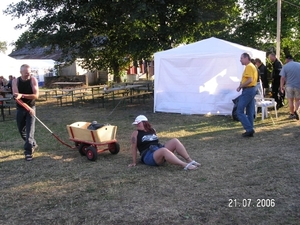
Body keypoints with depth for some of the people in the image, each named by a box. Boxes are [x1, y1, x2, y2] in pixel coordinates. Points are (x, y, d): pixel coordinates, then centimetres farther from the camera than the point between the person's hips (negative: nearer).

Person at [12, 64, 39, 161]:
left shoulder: (33, 80, -10)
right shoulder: (15, 81, -6)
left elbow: (36, 95, -17)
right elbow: (16, 95, -17)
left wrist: (22, 95, -30)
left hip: (31, 107, -3)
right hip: (20, 109, 3)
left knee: (30, 130, -11)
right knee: (21, 130, 14)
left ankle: (28, 152, -9)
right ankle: (33, 144, 35)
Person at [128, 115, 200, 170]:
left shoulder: (152, 130, 19)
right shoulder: (136, 133, 3)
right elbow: (134, 147, -1)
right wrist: (134, 162, -4)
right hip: (148, 156, -6)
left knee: (175, 141, -14)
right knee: (164, 150, -37)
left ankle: (190, 161, -20)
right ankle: (185, 165, -44)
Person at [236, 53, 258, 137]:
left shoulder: (249, 67, -14)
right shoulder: (252, 66, 18)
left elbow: (250, 80, -24)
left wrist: (240, 86, -16)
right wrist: (242, 84, 7)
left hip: (248, 90, -11)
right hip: (253, 89, 11)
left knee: (239, 111, -7)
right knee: (250, 112, 11)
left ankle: (249, 129, -9)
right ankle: (250, 131, 14)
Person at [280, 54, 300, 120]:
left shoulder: (285, 66, -7)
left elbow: (282, 78, -10)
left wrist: (281, 86, -1)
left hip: (289, 86, -1)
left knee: (290, 100, 11)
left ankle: (292, 114, 17)